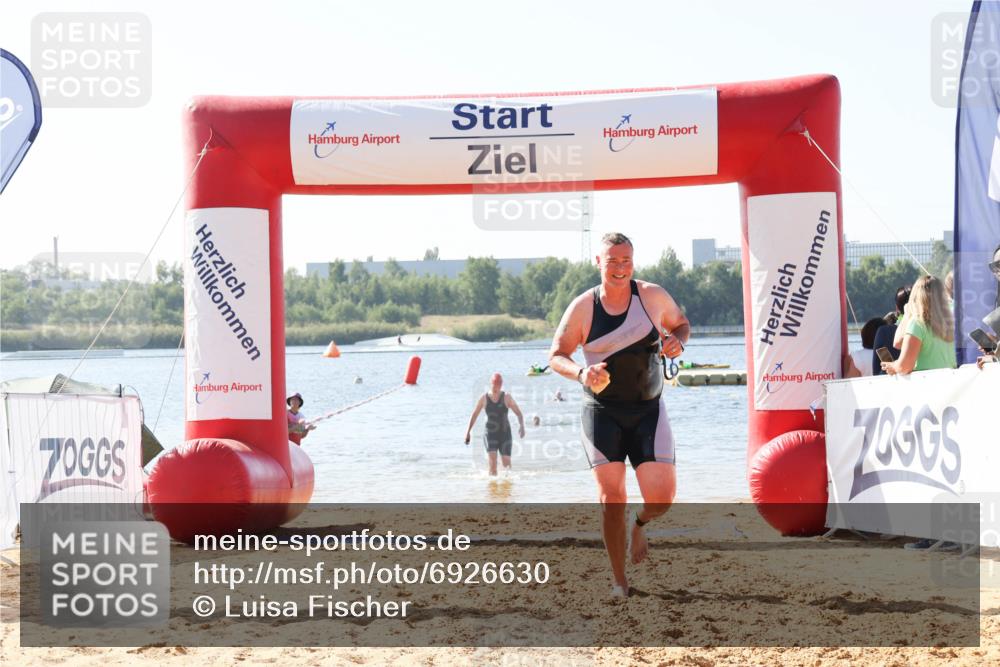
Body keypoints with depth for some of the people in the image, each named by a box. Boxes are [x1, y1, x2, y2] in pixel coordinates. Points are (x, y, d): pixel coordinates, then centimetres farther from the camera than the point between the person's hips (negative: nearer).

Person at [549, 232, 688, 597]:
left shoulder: (653, 296, -3)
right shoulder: (583, 307, -6)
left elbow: (681, 323, 15)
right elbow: (556, 355, -1)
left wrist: (677, 341, -9)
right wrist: (580, 372, -22)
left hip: (648, 410, 1)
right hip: (602, 412, -1)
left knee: (662, 496, -9)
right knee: (611, 498, -5)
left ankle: (640, 524, 28)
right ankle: (619, 580, 9)